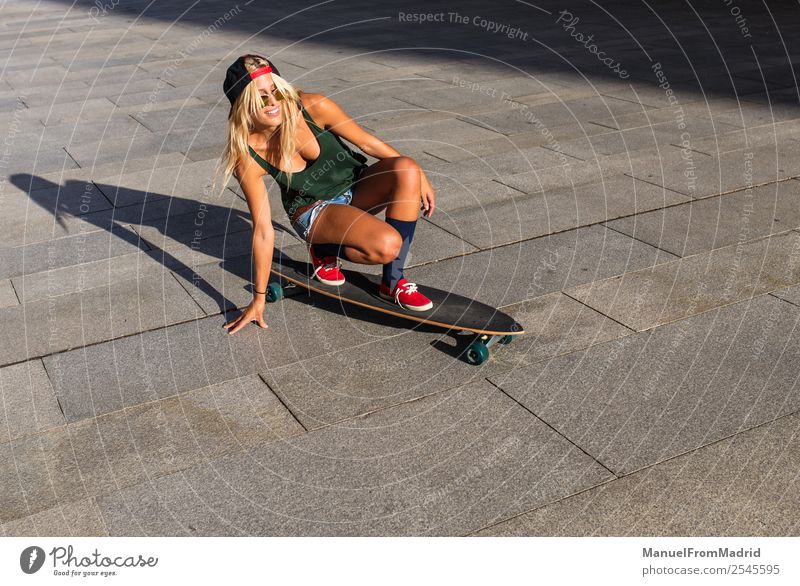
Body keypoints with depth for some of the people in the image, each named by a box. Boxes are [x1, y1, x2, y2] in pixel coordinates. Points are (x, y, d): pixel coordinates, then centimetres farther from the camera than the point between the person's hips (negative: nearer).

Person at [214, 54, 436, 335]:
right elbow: (263, 230, -16)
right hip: (314, 210, -4)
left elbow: (368, 143, -8)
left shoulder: (314, 107, -22)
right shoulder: (248, 158, -23)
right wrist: (259, 298, -13)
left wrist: (418, 176, -1)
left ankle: (392, 282, -18)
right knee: (387, 244, -33)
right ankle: (324, 251, 1)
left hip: (355, 186, 4)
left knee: (407, 169, -30)